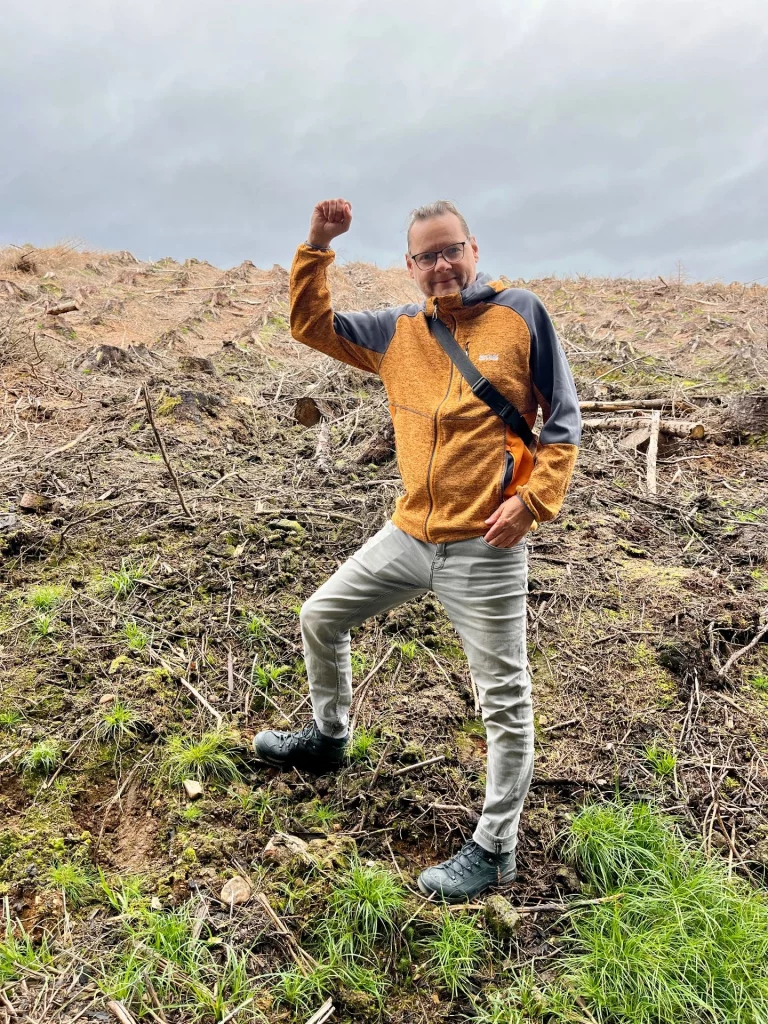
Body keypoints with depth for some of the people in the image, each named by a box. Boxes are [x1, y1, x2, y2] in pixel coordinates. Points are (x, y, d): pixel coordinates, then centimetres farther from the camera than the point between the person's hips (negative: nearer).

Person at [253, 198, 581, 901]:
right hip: (408, 535, 6)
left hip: (485, 547, -5)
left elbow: (563, 419, -2)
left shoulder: (521, 314, -4)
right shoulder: (397, 332, 8)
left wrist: (532, 501, -13)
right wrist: (316, 247, 2)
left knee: (505, 698, 2)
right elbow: (310, 325, 14)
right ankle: (329, 739, 44)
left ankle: (495, 849, 22)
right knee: (321, 617, 18)